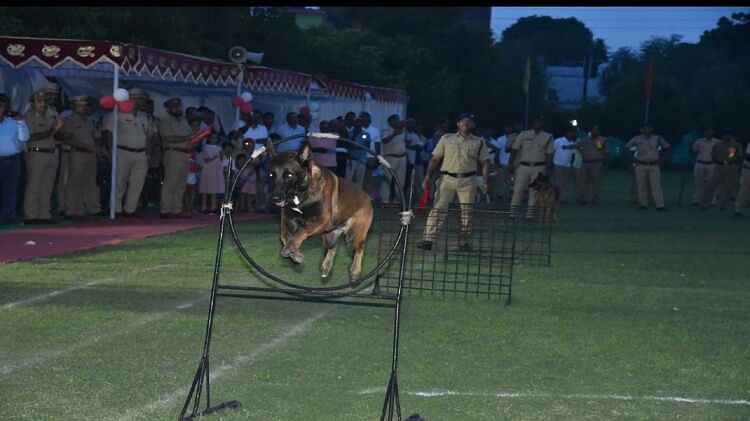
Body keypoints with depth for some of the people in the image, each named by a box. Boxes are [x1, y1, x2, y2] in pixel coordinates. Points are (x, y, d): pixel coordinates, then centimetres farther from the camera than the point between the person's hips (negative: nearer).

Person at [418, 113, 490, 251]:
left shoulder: (478, 142, 10)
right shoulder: (446, 139, 10)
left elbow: (485, 162, 7)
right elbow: (435, 158, 8)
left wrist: (486, 181, -5)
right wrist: (428, 175, -3)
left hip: (468, 181, 1)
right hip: (447, 178, -1)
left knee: (467, 212, 1)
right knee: (438, 208, -9)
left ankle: (464, 242, 11)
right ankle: (428, 240, -12)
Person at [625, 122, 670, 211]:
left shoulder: (657, 138, 3)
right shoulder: (637, 139, 0)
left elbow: (666, 147, 15)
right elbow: (627, 147, 7)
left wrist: (662, 159, 7)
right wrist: (633, 158, 0)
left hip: (654, 166, 0)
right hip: (641, 166, 0)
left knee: (656, 186, -6)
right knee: (642, 186, 1)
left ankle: (660, 205, -9)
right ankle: (643, 204, 8)